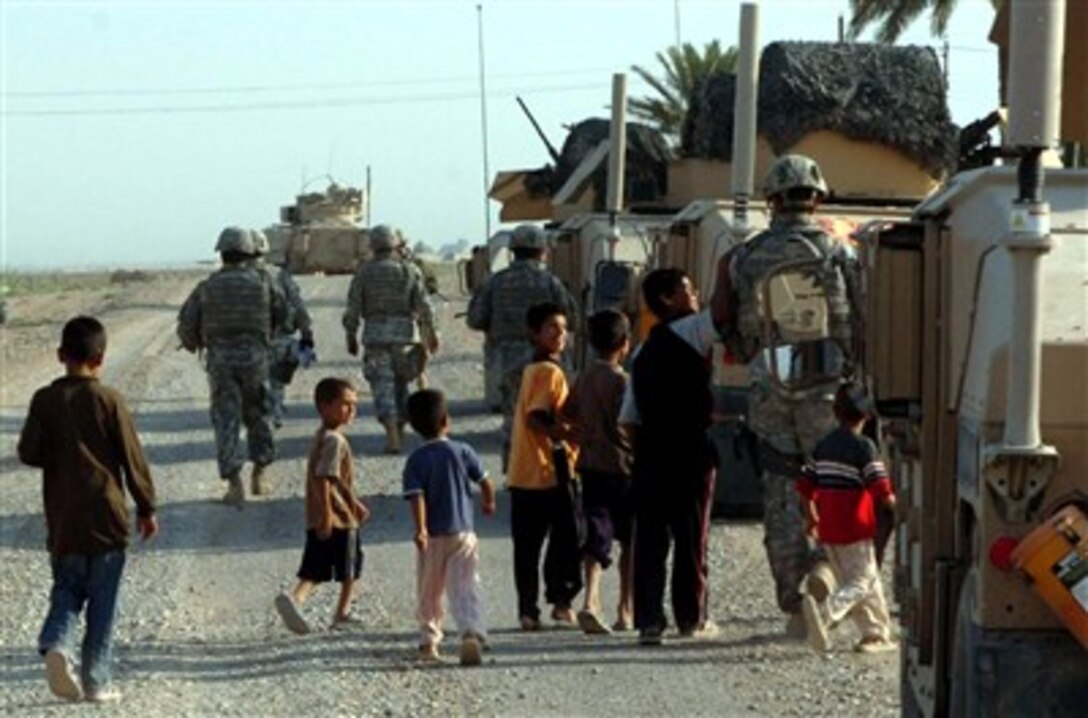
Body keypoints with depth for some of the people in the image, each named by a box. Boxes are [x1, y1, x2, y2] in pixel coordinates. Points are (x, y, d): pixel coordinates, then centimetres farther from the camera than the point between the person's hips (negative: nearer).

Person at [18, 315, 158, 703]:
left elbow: (29, 452, -5)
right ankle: (96, 682, 7)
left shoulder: (45, 400, -2)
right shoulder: (109, 400, -7)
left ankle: (54, 643, -13)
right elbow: (132, 457, -4)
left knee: (66, 589, 15)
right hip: (107, 518, -2)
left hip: (63, 521, 2)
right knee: (102, 602, 6)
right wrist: (146, 507, 6)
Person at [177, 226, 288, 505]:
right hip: (254, 356, 0)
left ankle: (234, 483, -6)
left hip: (220, 359, 0)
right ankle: (259, 475, 23)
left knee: (226, 420, 1)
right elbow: (281, 313, 11)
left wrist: (194, 344, 21)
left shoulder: (208, 286, 0)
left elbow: (187, 322, 1)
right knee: (258, 415, 17)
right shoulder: (262, 280, 1)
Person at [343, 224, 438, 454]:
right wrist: (431, 332, 8)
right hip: (405, 333, 2)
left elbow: (353, 309, 0)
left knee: (383, 386, -4)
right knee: (400, 384, 16)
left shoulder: (364, 272, 0)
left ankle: (392, 436, -17)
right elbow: (423, 306, 0)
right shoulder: (409, 270, 3)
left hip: (375, 334, -2)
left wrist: (351, 337, 9)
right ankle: (399, 430, 24)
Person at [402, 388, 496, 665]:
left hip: (433, 536, 0)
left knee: (429, 591, 15)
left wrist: (420, 529, -21)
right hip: (462, 532, 0)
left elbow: (416, 496, -16)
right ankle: (472, 632, -27)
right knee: (465, 588, -6)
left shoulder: (416, 460, -6)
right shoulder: (461, 451, -2)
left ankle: (429, 640, 23)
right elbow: (485, 482, 3)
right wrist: (489, 502, 22)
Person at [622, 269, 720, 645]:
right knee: (691, 535, 4)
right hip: (691, 450, -5)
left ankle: (648, 618, -1)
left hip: (650, 454, 5)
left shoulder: (643, 351, 15)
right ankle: (692, 617, 11)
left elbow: (629, 418, 14)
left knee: (650, 536, 4)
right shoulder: (690, 332, -4)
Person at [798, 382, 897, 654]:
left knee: (853, 580, 16)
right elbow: (881, 490, -17)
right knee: (862, 583, -2)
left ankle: (876, 634, 18)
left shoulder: (823, 445, 8)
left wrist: (811, 517, 24)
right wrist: (898, 508, 0)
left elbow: (805, 485, 11)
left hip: (828, 529, 7)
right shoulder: (864, 447, -12)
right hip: (855, 529, -7)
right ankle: (824, 611, -27)